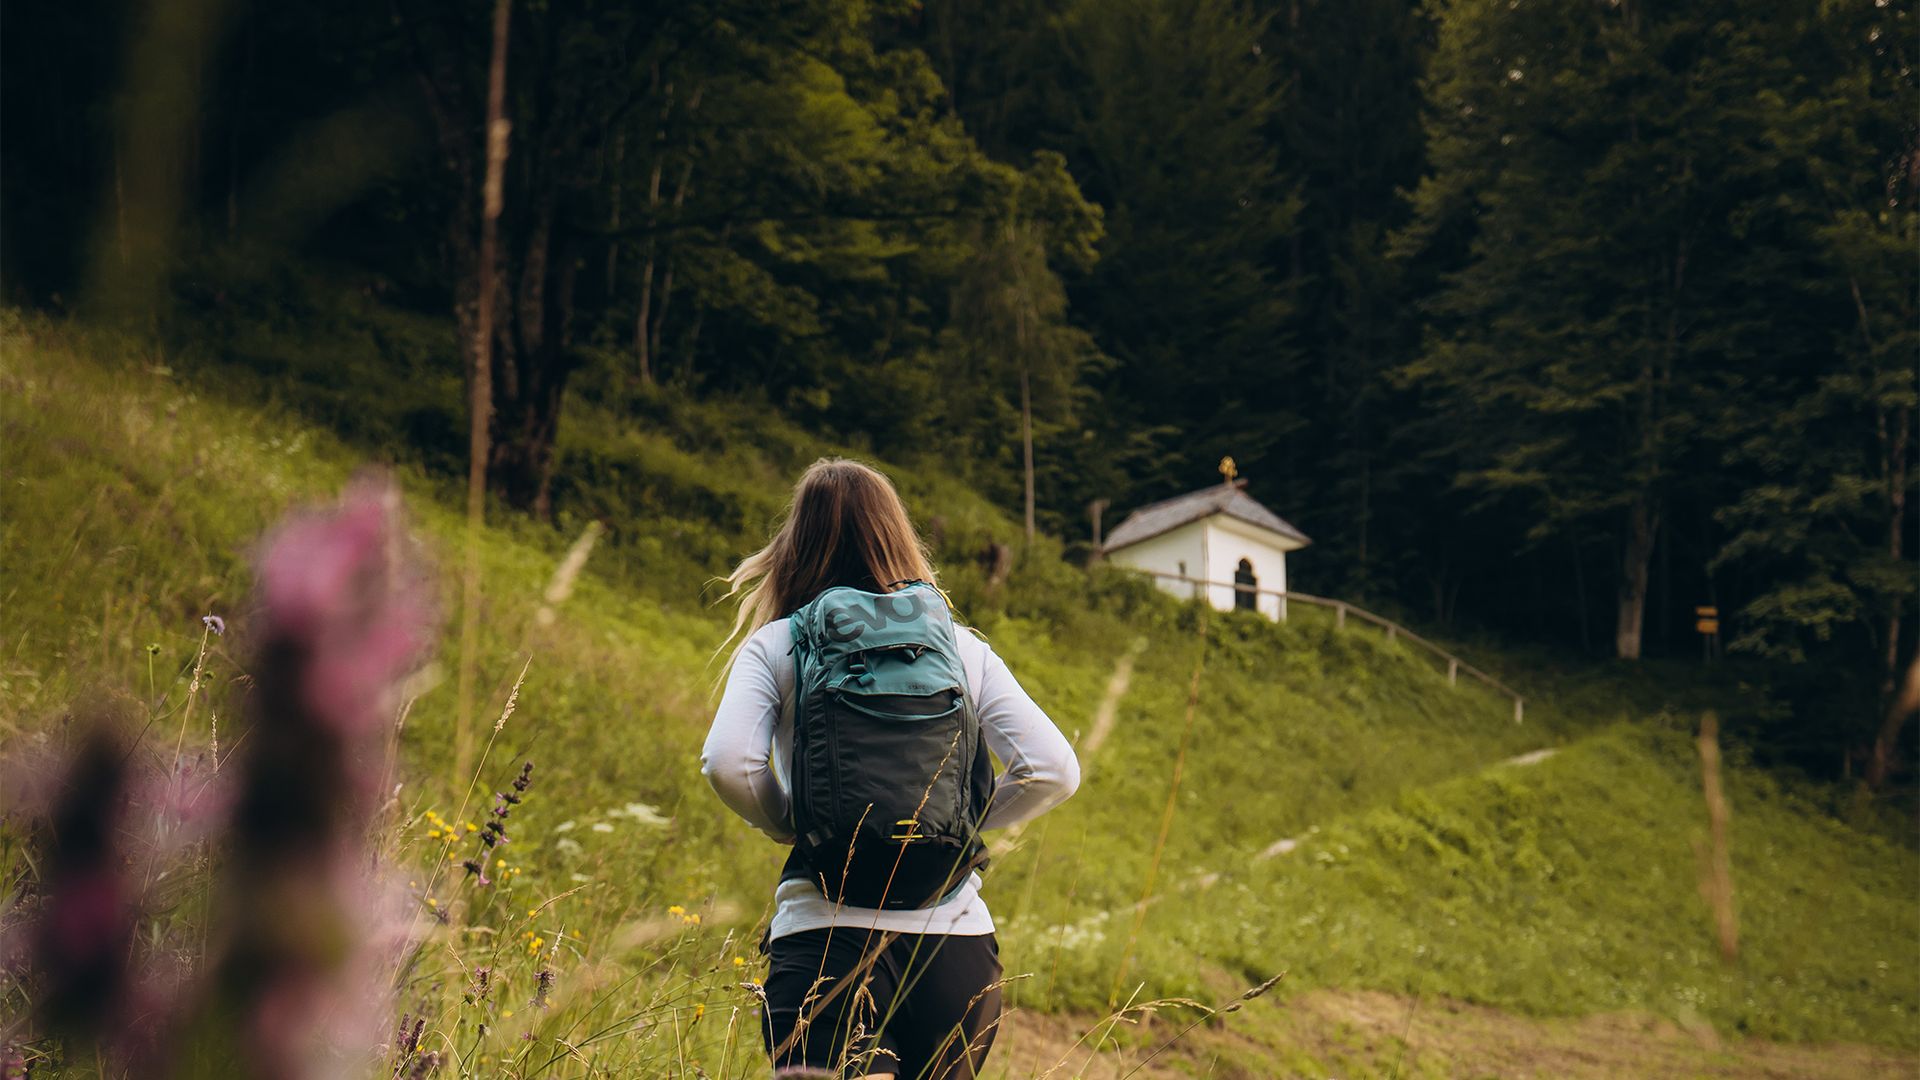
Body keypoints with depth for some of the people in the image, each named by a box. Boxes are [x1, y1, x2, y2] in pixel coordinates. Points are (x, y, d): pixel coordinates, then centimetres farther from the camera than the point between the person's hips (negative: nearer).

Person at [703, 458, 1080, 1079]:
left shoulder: (775, 646, 5)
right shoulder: (964, 649, 10)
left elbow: (727, 765, -11)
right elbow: (1054, 770, 2)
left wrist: (789, 827, 8)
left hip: (827, 929, -2)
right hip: (956, 941, 2)